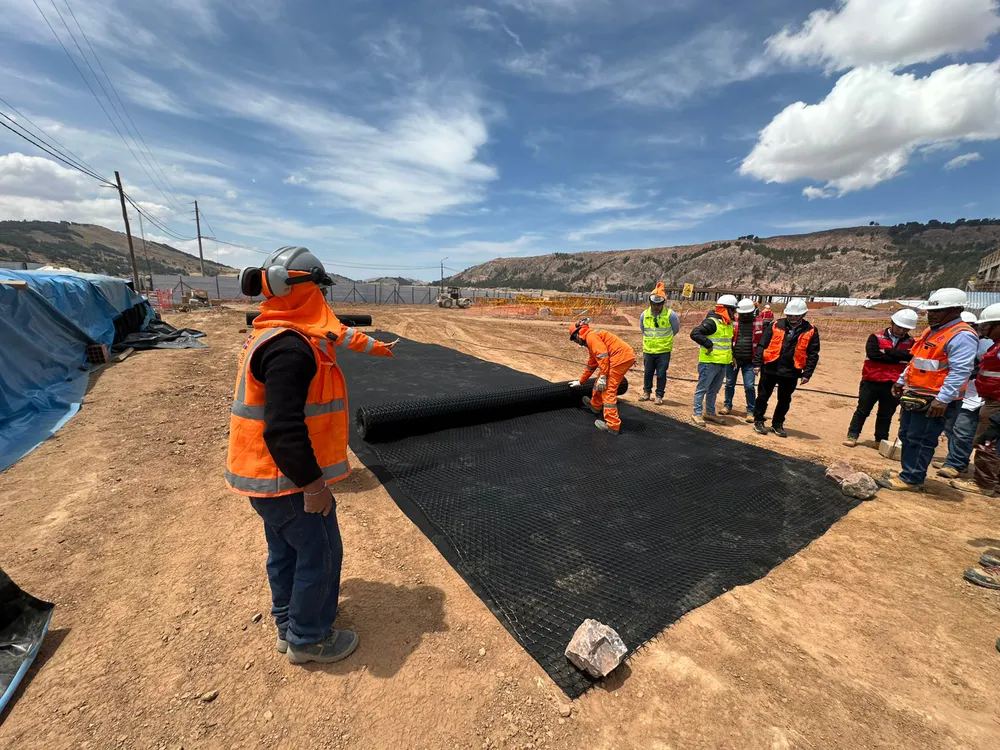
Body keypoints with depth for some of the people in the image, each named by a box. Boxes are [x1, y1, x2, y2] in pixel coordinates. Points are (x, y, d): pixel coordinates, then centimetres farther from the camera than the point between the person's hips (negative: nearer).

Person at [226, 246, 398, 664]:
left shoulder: (278, 334, 6)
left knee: (286, 551, 24)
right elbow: (283, 429, -31)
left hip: (269, 473, 10)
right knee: (319, 554, 9)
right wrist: (314, 485, -23)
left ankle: (289, 627, 46)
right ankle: (308, 640, 31)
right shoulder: (290, 349, -27)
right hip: (288, 478, -10)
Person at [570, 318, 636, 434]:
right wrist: (580, 381, 43)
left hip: (621, 357, -10)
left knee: (608, 391, -7)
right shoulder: (592, 338, 27)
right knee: (600, 383, 25)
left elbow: (603, 355, -18)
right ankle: (595, 405, 46)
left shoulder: (591, 336, -4)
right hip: (627, 356, 10)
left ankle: (613, 426, -5)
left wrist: (603, 376, -18)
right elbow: (591, 365, 35)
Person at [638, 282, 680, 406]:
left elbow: (675, 330, 7)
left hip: (664, 351, -3)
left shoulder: (670, 315, -10)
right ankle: (647, 392, 29)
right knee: (648, 372, 13)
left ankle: (659, 396, 15)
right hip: (648, 350, 3)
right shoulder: (644, 315, -2)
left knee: (661, 374, 2)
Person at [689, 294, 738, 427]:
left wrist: (731, 355, 17)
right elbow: (695, 333, -25)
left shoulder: (729, 324, 13)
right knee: (702, 388, -1)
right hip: (709, 362, -9)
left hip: (723, 363, 9)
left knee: (714, 390, 17)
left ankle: (710, 413, 29)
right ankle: (697, 414, 7)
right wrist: (708, 344, -25)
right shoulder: (711, 322, -16)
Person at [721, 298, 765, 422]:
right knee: (729, 384, 11)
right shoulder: (734, 323, 2)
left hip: (749, 361, -2)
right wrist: (730, 356, -2)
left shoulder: (759, 323, 0)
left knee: (749, 387, -1)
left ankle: (751, 412, 9)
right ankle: (727, 406, 26)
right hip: (733, 359, 2)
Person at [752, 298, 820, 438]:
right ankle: (758, 421, 22)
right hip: (770, 369, -1)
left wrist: (807, 374, -3)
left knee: (784, 400, 13)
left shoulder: (811, 331, 0)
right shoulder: (777, 325, -1)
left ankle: (777, 424, 28)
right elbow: (762, 345, 0)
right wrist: (757, 363, -5)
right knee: (763, 396, 7)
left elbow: (813, 354, 2)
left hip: (791, 373, 1)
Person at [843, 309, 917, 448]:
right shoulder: (876, 337, -1)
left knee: (886, 415, 12)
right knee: (862, 411, 6)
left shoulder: (910, 342, 8)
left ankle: (881, 440, 22)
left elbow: (911, 355, -13)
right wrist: (897, 358, -11)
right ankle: (852, 436, 13)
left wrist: (887, 351, -12)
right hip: (871, 382, -2)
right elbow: (873, 354, -17)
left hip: (893, 385, 2)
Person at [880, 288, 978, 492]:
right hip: (914, 395, 10)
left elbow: (960, 371, -22)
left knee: (920, 441, -2)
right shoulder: (932, 331, 15)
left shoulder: (962, 336, -15)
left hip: (935, 400, -10)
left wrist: (942, 399, -27)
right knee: (907, 436, 15)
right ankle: (909, 474, 26)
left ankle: (911, 480, 6)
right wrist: (901, 381, 22)